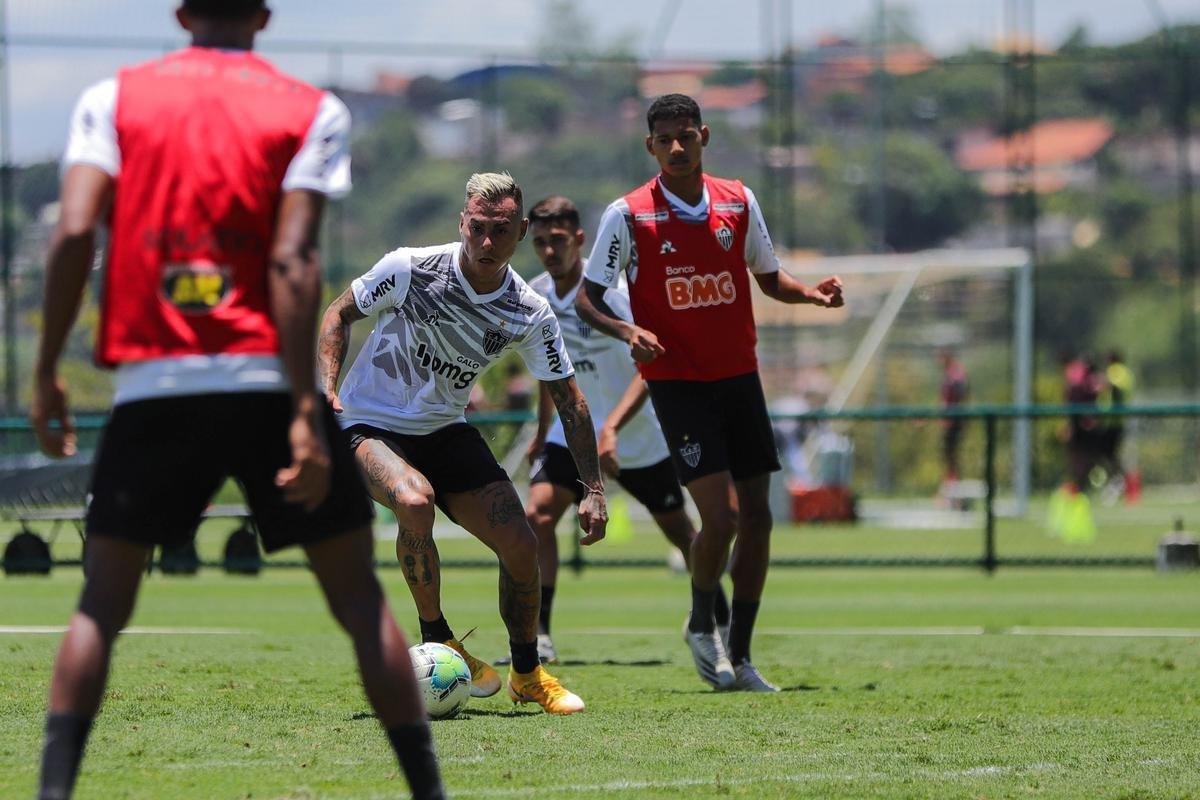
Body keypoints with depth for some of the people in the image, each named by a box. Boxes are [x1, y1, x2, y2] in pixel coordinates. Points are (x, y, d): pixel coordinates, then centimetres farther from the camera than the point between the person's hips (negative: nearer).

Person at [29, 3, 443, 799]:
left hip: (153, 386, 1)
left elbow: (74, 234, -5)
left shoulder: (114, 99, 8)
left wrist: (47, 369, 2)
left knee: (102, 604, 8)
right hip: (269, 380, -1)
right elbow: (292, 261, -8)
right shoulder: (312, 111, 3)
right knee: (359, 596, 7)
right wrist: (305, 412, -12)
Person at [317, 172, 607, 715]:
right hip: (371, 423, -4)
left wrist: (593, 489, -4)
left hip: (445, 430, 4)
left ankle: (527, 675, 18)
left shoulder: (530, 315, -11)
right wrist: (327, 389, -19)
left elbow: (568, 399, 0)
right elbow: (340, 313, -4)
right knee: (416, 501, -35)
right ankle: (436, 639, -15)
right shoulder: (409, 269, -20)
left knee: (520, 544, -7)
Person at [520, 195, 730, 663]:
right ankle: (538, 636, -17)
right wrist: (541, 434, 20)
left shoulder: (610, 293, -22)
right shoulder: (535, 295, -3)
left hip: (638, 435, -4)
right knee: (537, 514, -18)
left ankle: (722, 621, 33)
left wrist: (611, 427, -40)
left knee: (678, 529, 11)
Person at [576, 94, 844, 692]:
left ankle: (738, 657, 14)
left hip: (739, 377, 5)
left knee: (757, 517, 3)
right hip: (677, 384, -5)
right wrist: (628, 332, -23)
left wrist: (812, 294, -4)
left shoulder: (738, 202, 4)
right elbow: (587, 297, -4)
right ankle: (701, 626, 12)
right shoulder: (628, 215, -8)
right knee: (721, 514, -15)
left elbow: (769, 279, 16)